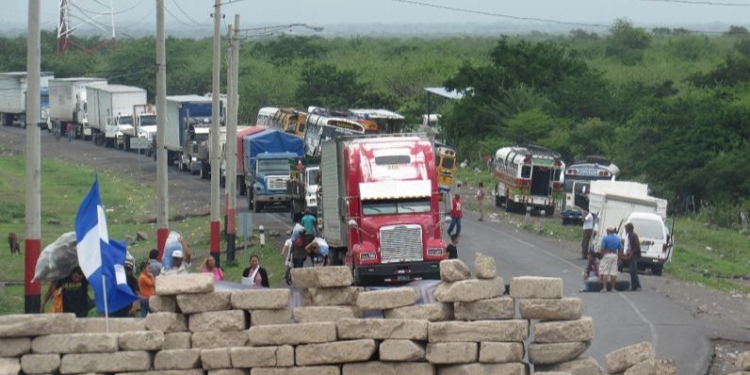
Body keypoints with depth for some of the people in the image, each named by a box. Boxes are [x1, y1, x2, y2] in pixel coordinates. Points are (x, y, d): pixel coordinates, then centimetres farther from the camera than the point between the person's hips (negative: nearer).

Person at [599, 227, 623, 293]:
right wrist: (619, 259, 19)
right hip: (615, 255, 4)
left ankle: (604, 288, -9)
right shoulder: (618, 239, 9)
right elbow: (620, 250, 11)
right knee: (613, 272, 6)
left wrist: (601, 255, 4)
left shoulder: (605, 238, -5)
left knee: (604, 272, -2)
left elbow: (602, 249, -11)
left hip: (607, 255, -4)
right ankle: (613, 288, 8)